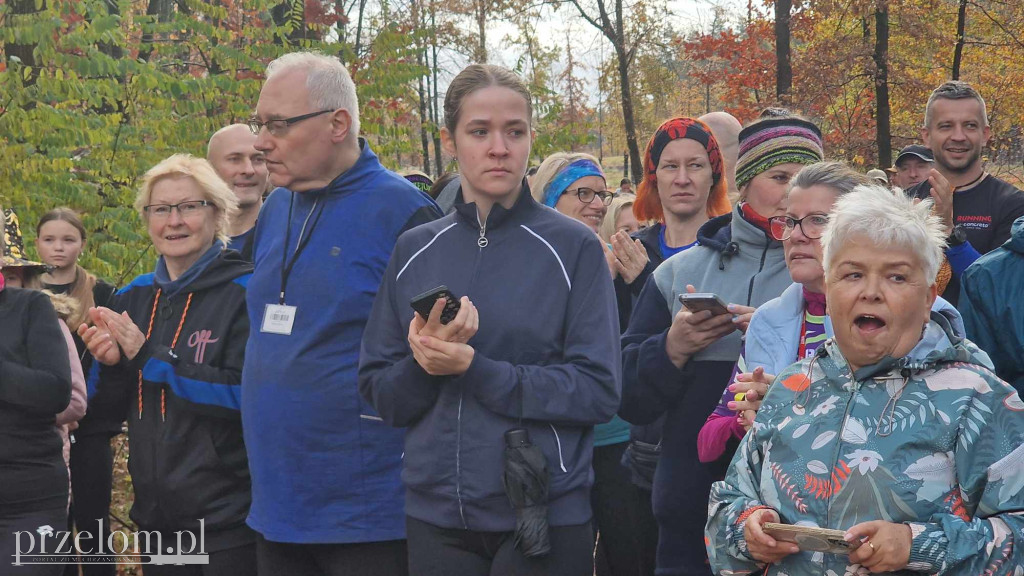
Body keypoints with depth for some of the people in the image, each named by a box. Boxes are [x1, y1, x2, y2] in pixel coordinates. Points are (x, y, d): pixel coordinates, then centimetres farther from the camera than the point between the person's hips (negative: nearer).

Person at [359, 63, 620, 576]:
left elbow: (599, 392, -11)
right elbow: (380, 394, 5)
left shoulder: (573, 248, -4)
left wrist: (473, 368, -18)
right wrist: (425, 363, -16)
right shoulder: (414, 251, 5)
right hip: (434, 511, 3)